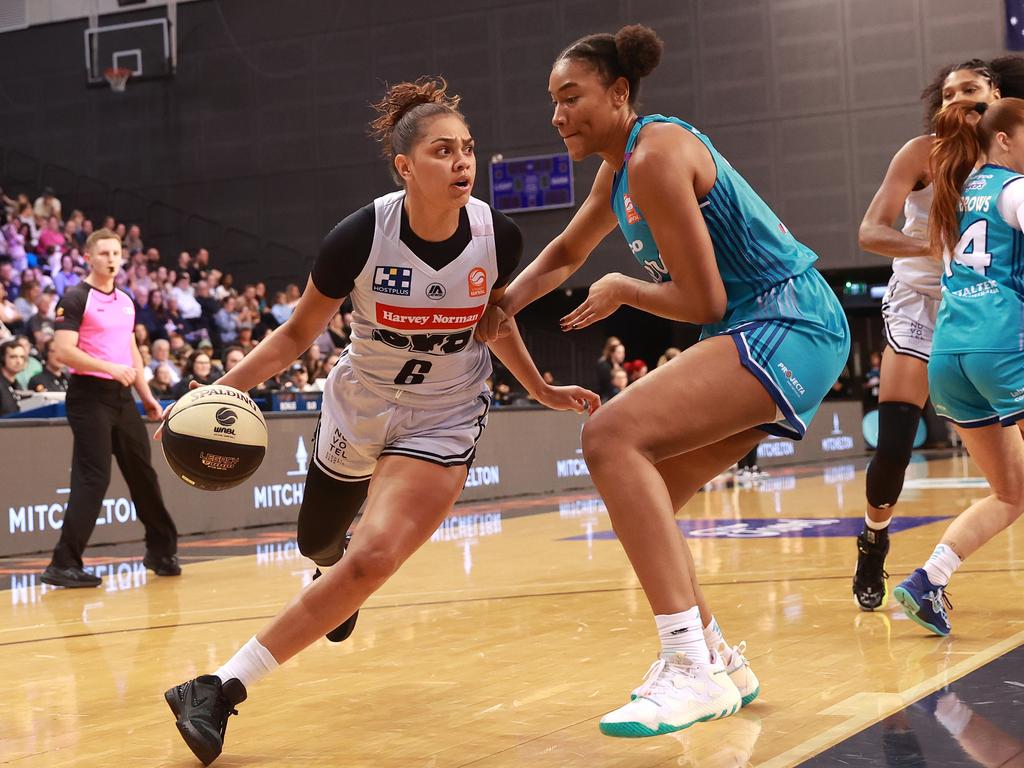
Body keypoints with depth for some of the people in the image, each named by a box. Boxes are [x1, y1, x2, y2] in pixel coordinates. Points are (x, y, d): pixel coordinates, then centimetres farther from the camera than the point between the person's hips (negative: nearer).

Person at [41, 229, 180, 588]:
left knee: (142, 473, 13)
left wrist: (146, 395, 18)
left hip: (122, 396, 7)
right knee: (93, 477, -12)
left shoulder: (126, 301, 16)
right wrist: (110, 368, -23)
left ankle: (162, 551, 27)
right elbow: (63, 350, -17)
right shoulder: (76, 298, -7)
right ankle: (64, 565, -9)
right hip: (90, 395, -7)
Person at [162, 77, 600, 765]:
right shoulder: (360, 237, -23)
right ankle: (342, 580, 63)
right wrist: (221, 389, -21)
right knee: (319, 547, 21)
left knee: (370, 562, -21)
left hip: (442, 423, -1)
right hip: (357, 409, 1)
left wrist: (540, 388, 9)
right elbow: (298, 333, -9)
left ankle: (223, 689, -13)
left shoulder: (498, 236, -16)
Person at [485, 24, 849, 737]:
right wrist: (496, 310, 18)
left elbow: (703, 302, -17)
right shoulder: (617, 168, 14)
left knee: (611, 437, -24)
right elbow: (565, 255, 32)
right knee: (641, 495, 10)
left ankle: (693, 669, -27)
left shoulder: (656, 155, -16)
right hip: (758, 333, 10)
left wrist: (620, 290, 0)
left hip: (787, 326, -10)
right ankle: (714, 657, 22)